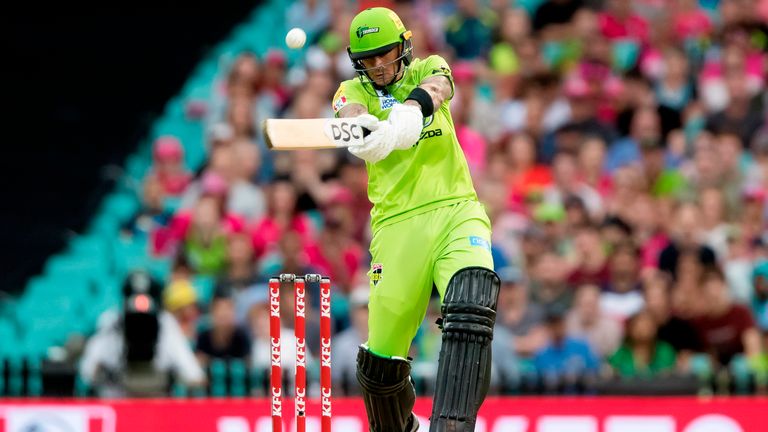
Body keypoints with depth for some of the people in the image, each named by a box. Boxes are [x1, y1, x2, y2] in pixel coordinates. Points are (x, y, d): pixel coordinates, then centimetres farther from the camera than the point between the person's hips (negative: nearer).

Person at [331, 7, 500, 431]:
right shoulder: (353, 90, 11)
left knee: (470, 312, -28)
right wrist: (363, 125, -39)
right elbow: (350, 111, -14)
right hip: (397, 224, 1)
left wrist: (410, 110, -36)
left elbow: (435, 88, -13)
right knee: (382, 359, -2)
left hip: (456, 210, -1)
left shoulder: (427, 69, 12)